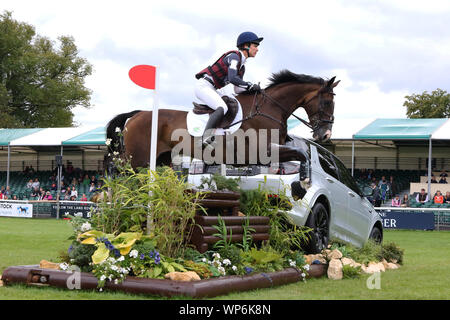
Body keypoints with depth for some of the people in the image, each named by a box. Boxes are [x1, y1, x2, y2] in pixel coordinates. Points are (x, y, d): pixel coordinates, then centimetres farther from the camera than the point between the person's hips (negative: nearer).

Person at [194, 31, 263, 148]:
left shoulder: (242, 67, 16)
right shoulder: (234, 56, -13)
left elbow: (237, 90, 16)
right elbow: (232, 79, -27)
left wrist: (252, 88, 0)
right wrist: (251, 86, -20)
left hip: (212, 89, 10)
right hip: (204, 86, -10)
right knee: (222, 108, -29)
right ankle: (206, 138, -38)